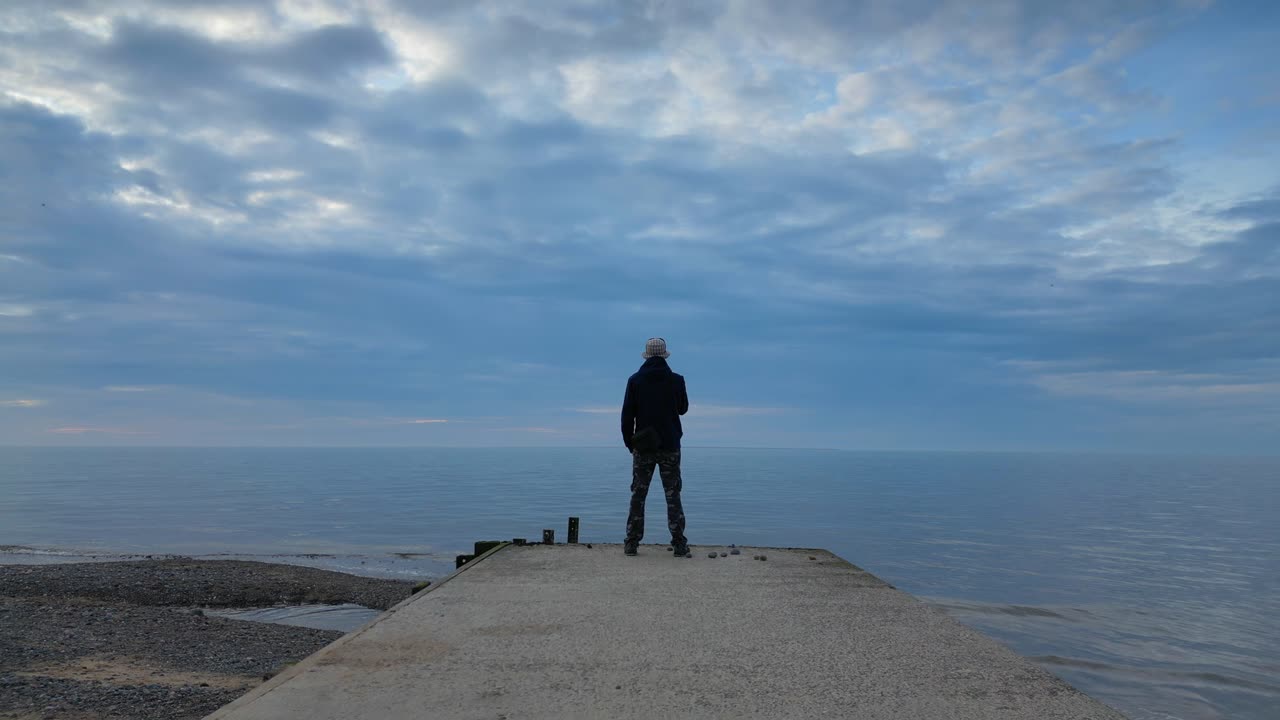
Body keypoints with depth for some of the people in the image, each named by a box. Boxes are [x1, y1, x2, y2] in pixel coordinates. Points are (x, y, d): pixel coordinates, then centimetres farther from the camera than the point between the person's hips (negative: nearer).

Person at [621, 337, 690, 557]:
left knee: (638, 496, 8)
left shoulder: (635, 381, -3)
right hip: (670, 446, 0)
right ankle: (679, 545, 1)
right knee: (673, 496, 5)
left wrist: (629, 442, 8)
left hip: (643, 446, 0)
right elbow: (683, 408, 12)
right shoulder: (676, 380, -3)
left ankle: (632, 543, 7)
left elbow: (627, 415, -1)